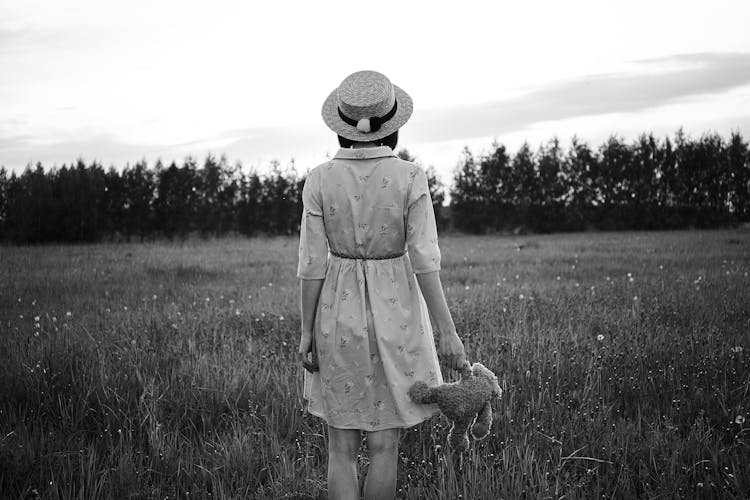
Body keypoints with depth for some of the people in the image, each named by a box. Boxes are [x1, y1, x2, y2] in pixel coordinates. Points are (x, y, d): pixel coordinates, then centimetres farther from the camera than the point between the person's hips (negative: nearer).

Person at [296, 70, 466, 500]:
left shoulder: (320, 179, -7)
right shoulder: (410, 178, -10)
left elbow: (313, 263, -6)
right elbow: (424, 260, -13)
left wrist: (307, 331, 2)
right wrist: (448, 331, -9)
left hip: (338, 311, 1)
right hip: (394, 312, -1)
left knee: (342, 446, 10)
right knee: (384, 445, 10)